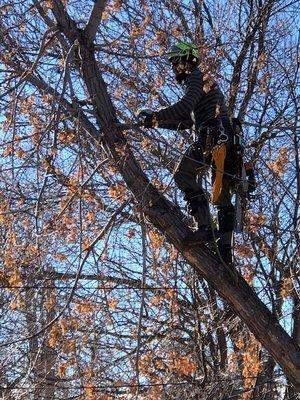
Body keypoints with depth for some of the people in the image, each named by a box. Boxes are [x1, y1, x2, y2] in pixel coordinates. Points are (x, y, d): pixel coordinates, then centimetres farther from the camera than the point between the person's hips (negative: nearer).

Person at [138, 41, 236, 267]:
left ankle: (205, 228, -23)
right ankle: (226, 248, 2)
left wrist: (156, 115, -10)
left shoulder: (196, 77, 4)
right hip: (227, 138, 10)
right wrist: (156, 122, 26)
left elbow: (185, 106, -15)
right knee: (223, 195, 4)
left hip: (213, 135, -10)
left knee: (184, 176, -14)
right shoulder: (201, 81, 34)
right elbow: (186, 122, 31)